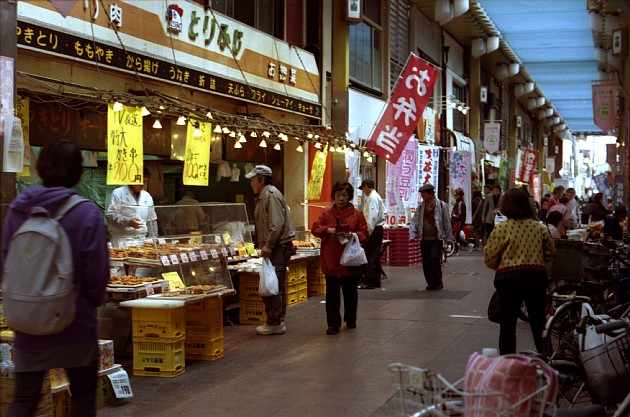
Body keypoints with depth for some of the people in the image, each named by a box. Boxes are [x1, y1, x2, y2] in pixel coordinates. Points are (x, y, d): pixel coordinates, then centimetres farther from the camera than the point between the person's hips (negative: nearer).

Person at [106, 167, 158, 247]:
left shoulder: (147, 197, 16)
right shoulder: (118, 193, -2)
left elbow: (152, 221, 20)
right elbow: (111, 215, -10)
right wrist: (128, 222, -22)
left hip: (141, 240, 5)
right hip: (121, 240, -5)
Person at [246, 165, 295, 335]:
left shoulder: (271, 195, -13)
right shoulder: (264, 196, 20)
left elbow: (277, 224, -22)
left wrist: (268, 246, -21)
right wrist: (264, 246, 16)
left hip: (277, 248, -11)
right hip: (275, 248, 11)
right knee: (277, 287, 14)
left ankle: (274, 323, -4)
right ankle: (277, 321, 20)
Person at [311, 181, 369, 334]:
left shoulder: (357, 214, 3)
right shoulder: (327, 213, 6)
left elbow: (364, 234, 0)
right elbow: (315, 228, -1)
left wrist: (353, 235, -20)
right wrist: (328, 230, -19)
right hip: (331, 261, 0)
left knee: (350, 292, 12)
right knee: (332, 293, -1)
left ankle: (350, 320, 29)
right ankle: (333, 324, 3)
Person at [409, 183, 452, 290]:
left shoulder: (441, 205, -2)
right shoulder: (420, 206, 9)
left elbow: (447, 222, 1)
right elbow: (415, 221, 10)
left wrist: (448, 238, 1)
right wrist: (412, 235, -2)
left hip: (436, 238, -4)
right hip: (424, 238, 4)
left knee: (434, 258, -15)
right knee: (426, 262, 4)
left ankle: (438, 282, 2)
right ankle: (431, 283, 15)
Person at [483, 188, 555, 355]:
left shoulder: (501, 229, -7)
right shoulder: (539, 228, 4)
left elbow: (489, 259, -6)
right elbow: (550, 253, 12)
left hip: (509, 278, -3)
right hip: (537, 276, 4)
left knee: (507, 325, 5)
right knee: (539, 322, 16)